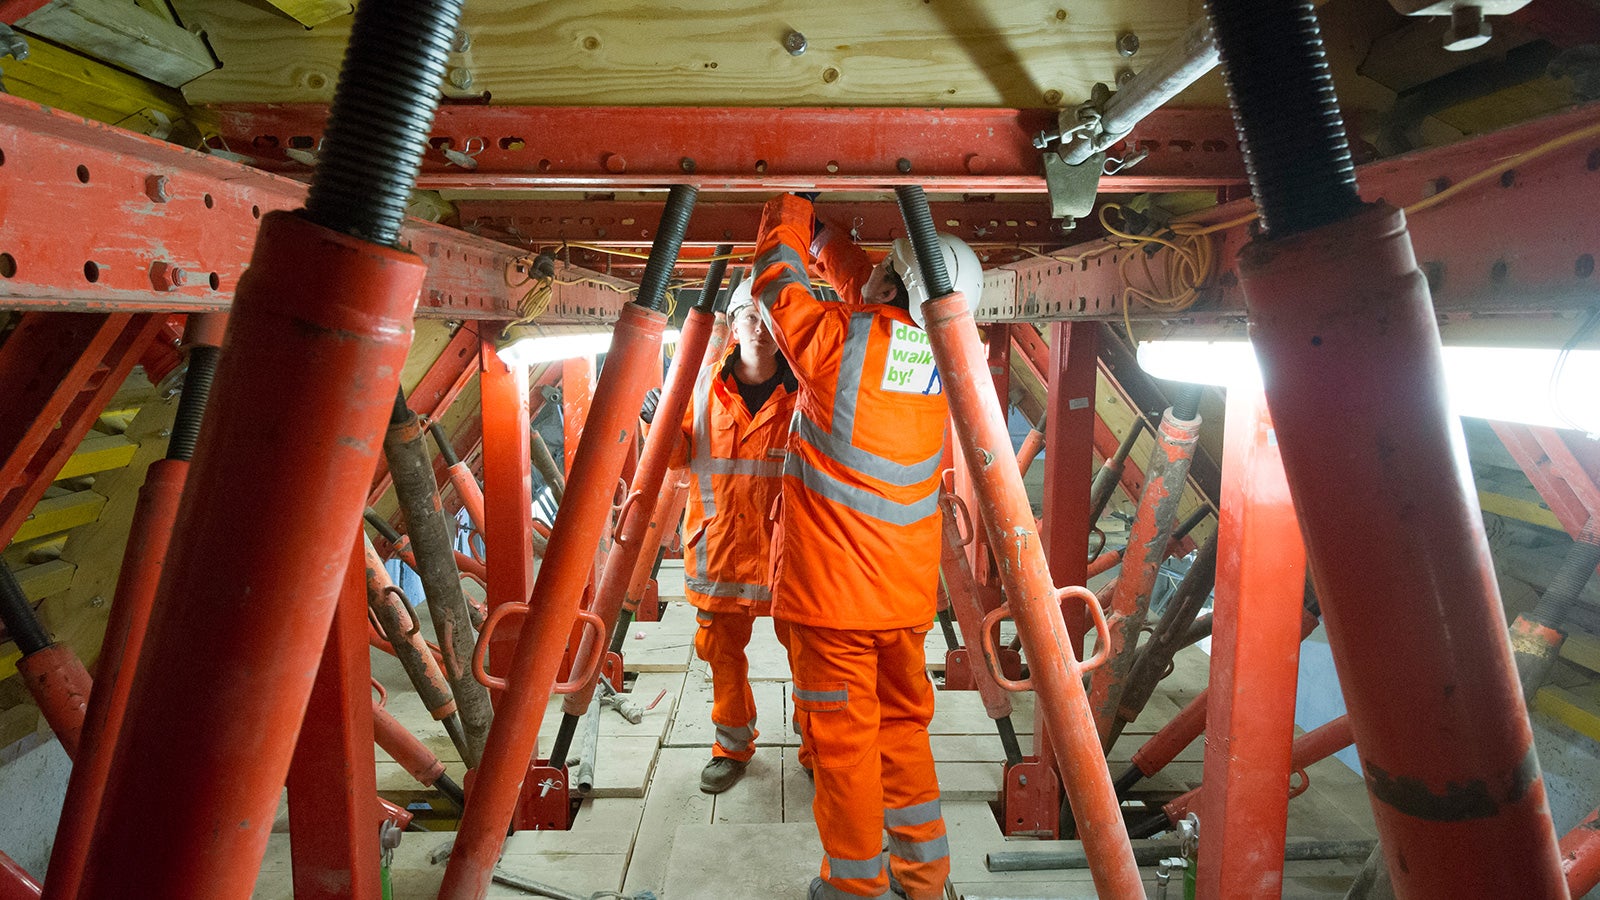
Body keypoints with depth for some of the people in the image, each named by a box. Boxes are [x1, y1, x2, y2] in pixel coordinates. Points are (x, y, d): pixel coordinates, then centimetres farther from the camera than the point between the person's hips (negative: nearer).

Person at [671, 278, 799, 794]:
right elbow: (679, 455, 7)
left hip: (785, 540, -2)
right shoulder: (705, 384, 3)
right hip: (718, 538, 3)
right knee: (720, 647, 13)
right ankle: (733, 745, 34)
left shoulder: (803, 390, -3)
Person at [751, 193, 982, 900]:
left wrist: (789, 209, 21)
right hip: (907, 590, 6)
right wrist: (819, 229, 31)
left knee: (843, 739, 6)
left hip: (830, 589, -6)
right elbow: (864, 291, 20)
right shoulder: (942, 353, 3)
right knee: (903, 725, 19)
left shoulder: (836, 338, -14)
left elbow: (778, 279, 4)